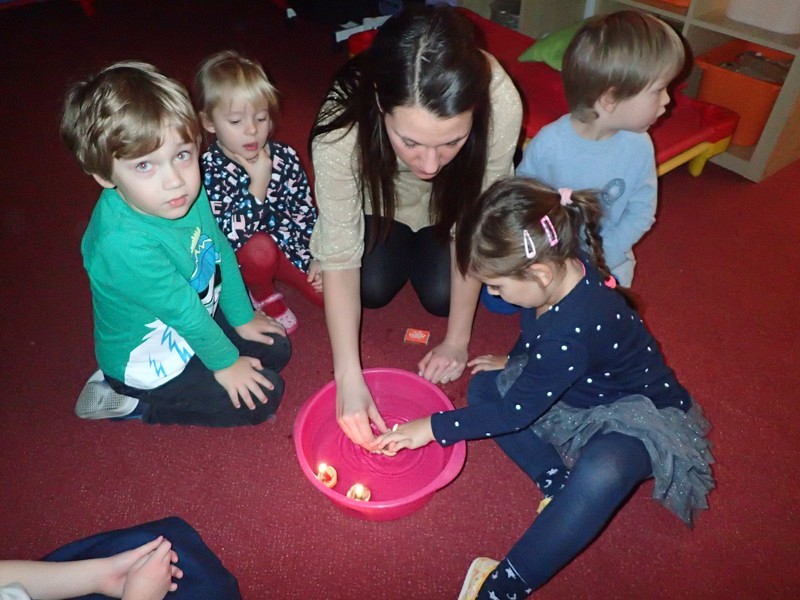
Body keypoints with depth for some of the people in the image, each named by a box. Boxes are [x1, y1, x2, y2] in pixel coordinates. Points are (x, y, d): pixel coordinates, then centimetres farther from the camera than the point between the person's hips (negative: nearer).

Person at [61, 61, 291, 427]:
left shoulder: (187, 194, -15)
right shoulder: (125, 244, -38)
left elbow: (221, 254, -1)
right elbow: (182, 311, -27)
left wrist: (243, 318, 7)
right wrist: (225, 362, -13)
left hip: (198, 321, 8)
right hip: (148, 360, -7)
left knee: (276, 349, 15)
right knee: (263, 396, -7)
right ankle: (132, 402, 4)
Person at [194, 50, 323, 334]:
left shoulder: (285, 157, -10)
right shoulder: (208, 170, -22)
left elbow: (305, 212, -1)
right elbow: (227, 237, -28)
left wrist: (314, 258, -9)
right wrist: (258, 185, -32)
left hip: (286, 246, 4)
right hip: (240, 261, -4)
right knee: (261, 247, -38)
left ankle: (283, 275, 20)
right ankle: (262, 294, -2)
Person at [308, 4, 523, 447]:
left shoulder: (500, 103, -40)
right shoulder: (343, 122, -40)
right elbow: (339, 257, -32)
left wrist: (457, 340, -22)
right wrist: (349, 377, -37)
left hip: (448, 204, 0)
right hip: (380, 200, 0)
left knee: (440, 295, -10)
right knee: (372, 289, -10)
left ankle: (424, 245, 22)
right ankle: (397, 244, 21)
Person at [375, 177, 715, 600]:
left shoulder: (572, 331, -39)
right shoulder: (562, 269, -17)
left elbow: (515, 412, -28)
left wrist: (433, 427, -20)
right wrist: (514, 362, 2)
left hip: (637, 414, -9)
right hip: (574, 392, 9)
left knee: (601, 472, -40)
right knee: (483, 387, -4)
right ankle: (558, 482, -9)